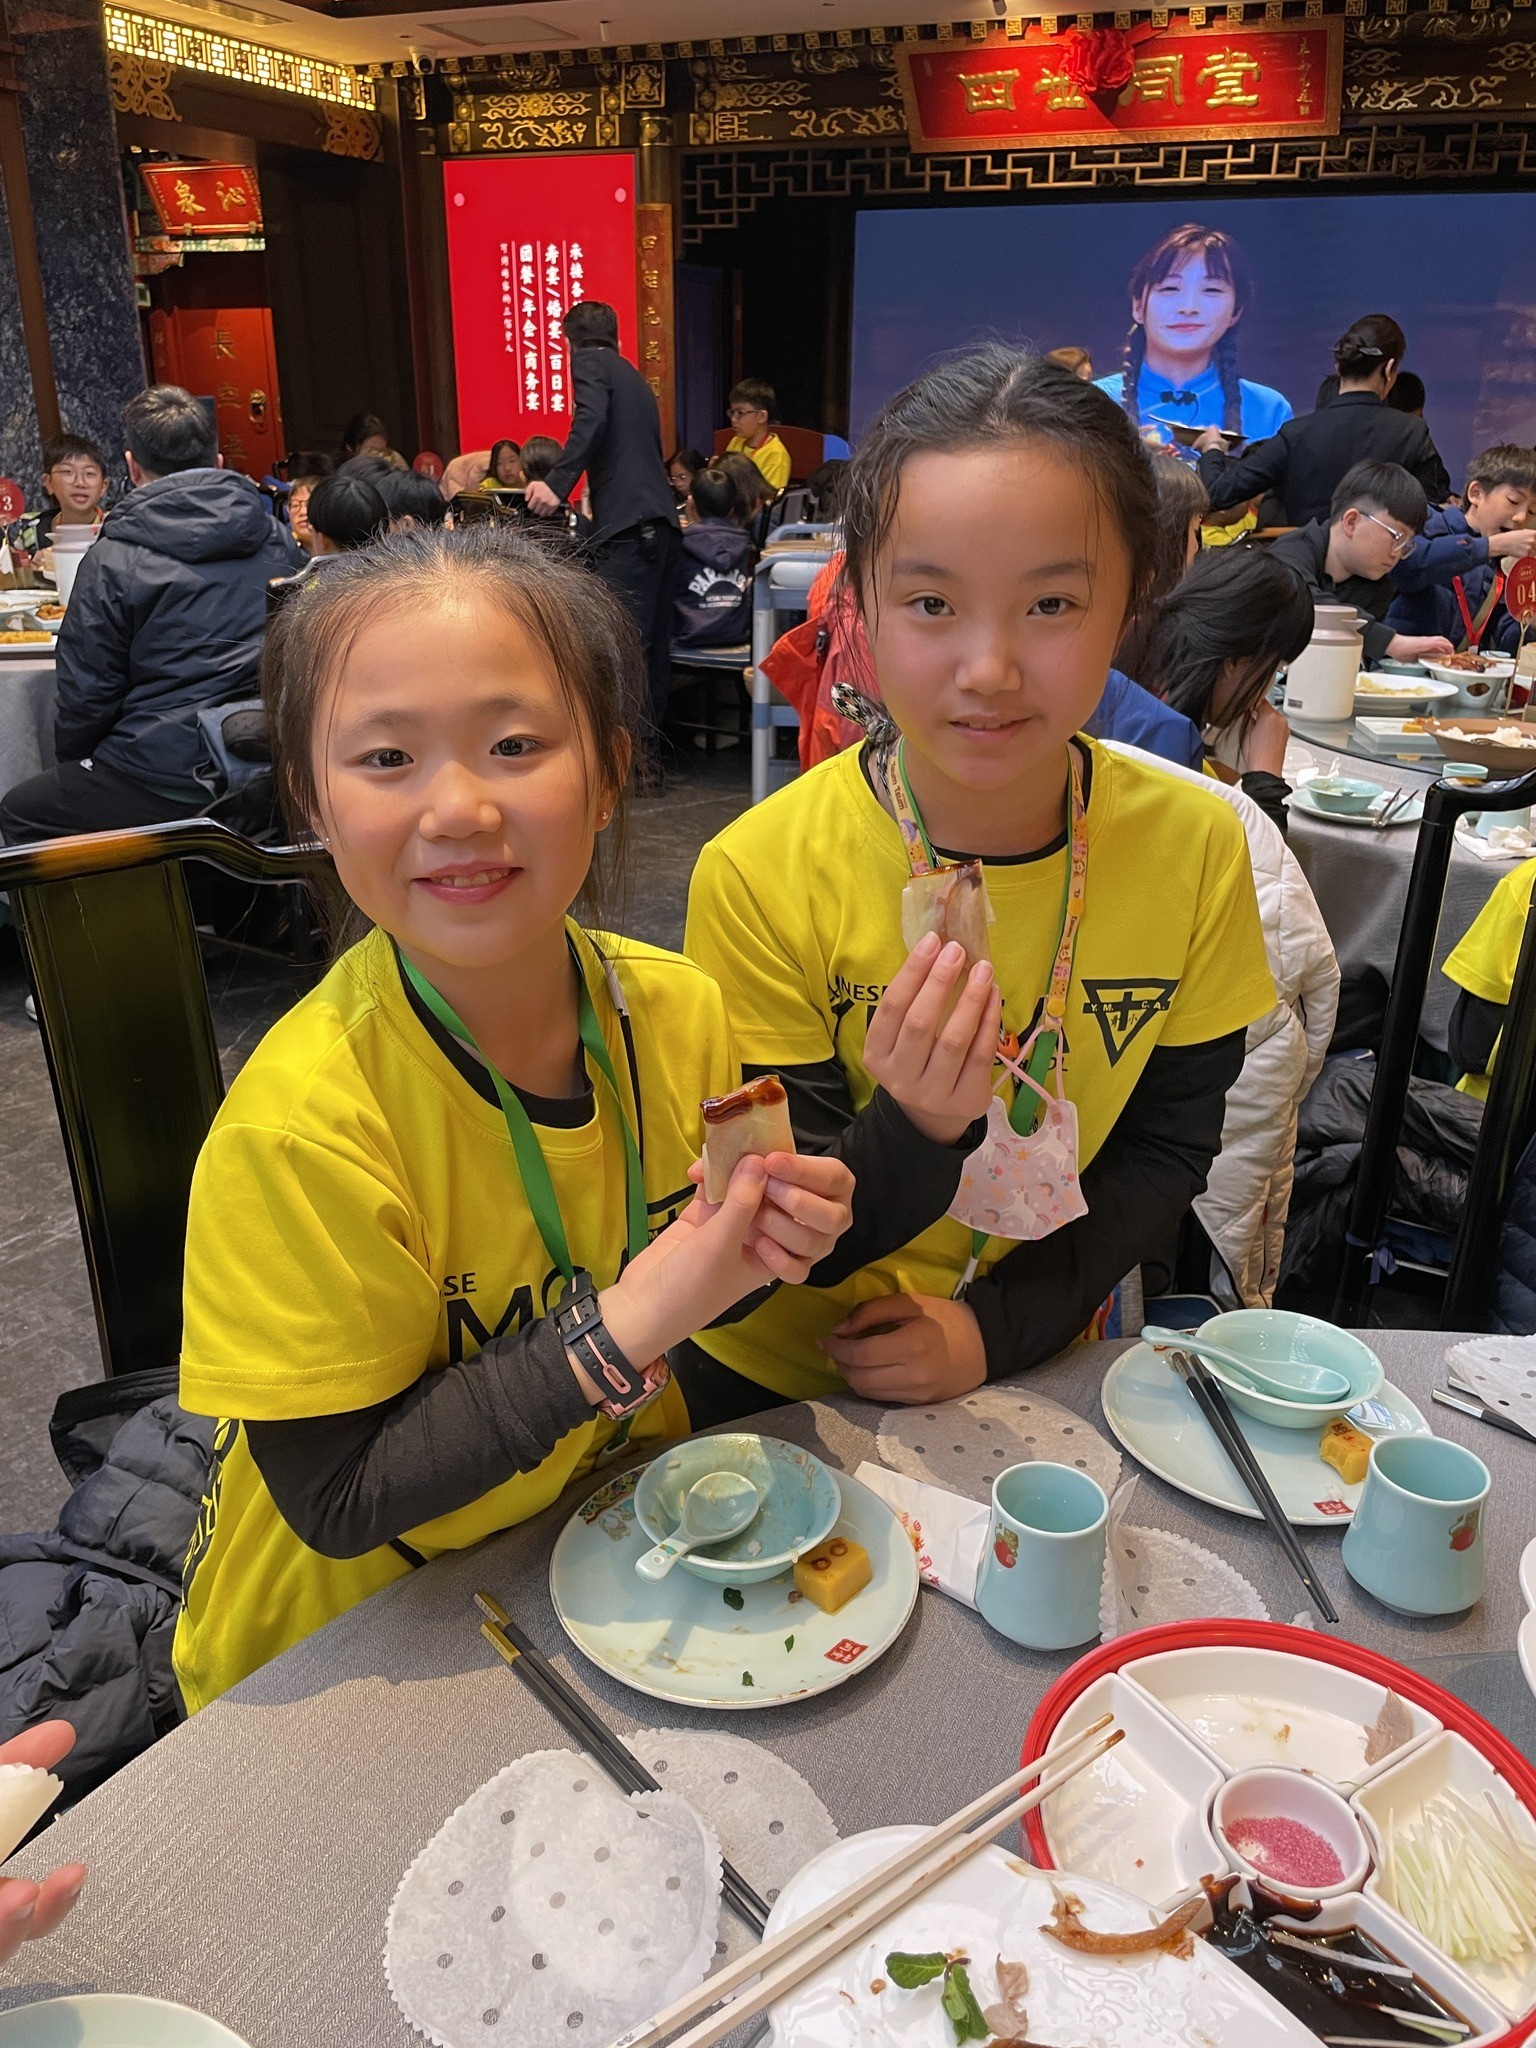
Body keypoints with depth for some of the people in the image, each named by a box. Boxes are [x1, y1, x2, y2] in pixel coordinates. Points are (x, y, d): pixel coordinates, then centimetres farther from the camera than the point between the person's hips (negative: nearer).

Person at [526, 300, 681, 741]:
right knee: (652, 642, 10)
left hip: (627, 522, -9)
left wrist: (557, 484, -20)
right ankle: (650, 734, 15)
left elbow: (590, 420, -16)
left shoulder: (588, 360, 4)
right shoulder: (634, 377, 29)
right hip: (661, 519, 9)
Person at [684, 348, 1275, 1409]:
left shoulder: (1194, 848, -10)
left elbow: (1169, 1146, -1)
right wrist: (916, 1133, -32)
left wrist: (1000, 1321, -12)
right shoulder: (759, 877, -19)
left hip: (1035, 1369, 2)